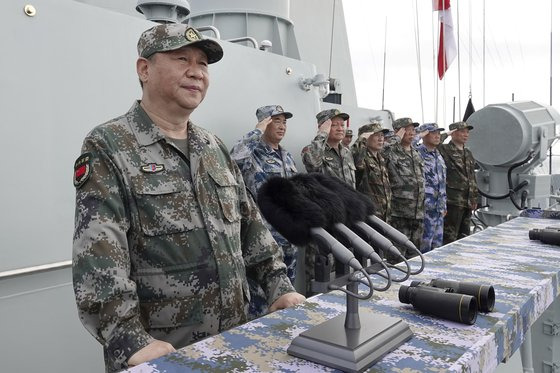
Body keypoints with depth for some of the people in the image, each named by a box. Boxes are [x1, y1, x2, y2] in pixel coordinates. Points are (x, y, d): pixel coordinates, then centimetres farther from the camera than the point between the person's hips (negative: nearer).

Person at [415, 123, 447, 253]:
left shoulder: (438, 155, 16)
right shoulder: (417, 154, -11)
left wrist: (444, 205, 23)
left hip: (439, 207, 8)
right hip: (426, 207, -8)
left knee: (438, 243, 14)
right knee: (425, 243, -3)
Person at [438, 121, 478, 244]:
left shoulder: (468, 153, 19)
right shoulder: (445, 150, -5)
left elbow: (472, 177, 23)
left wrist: (474, 198, 20)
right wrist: (445, 135, -15)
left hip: (467, 203, 8)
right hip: (453, 201, -8)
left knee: (464, 236, 16)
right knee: (449, 237, -4)